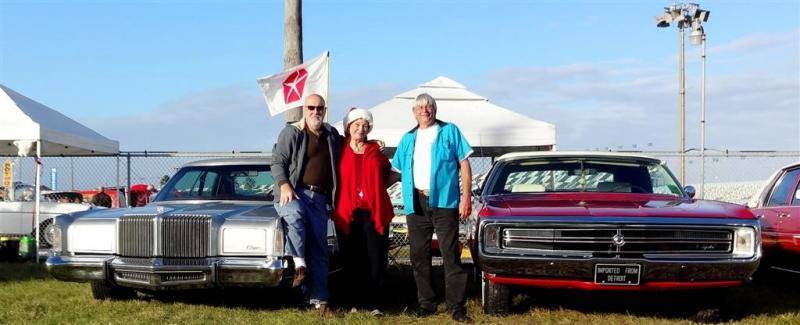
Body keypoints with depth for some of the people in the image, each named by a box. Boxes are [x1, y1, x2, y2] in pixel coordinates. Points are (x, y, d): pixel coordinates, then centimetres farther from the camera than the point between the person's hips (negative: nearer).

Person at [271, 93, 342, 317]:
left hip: (319, 197, 4)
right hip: (294, 192, -4)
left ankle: (319, 300, 4)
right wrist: (284, 186, -18)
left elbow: (339, 163, 31)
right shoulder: (291, 133, 1)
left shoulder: (332, 135, 16)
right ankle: (299, 263, -34)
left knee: (319, 249, 2)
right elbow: (277, 162, -4)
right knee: (295, 213, -39)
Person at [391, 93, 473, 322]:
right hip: (416, 203, 4)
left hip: (444, 201, -4)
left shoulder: (449, 131, 7)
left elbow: (464, 164, 2)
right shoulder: (408, 139, 18)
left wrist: (466, 196, -6)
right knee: (419, 256, 6)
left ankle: (456, 306, -5)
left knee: (450, 254, -7)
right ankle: (426, 303, 15)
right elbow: (396, 168, 23)